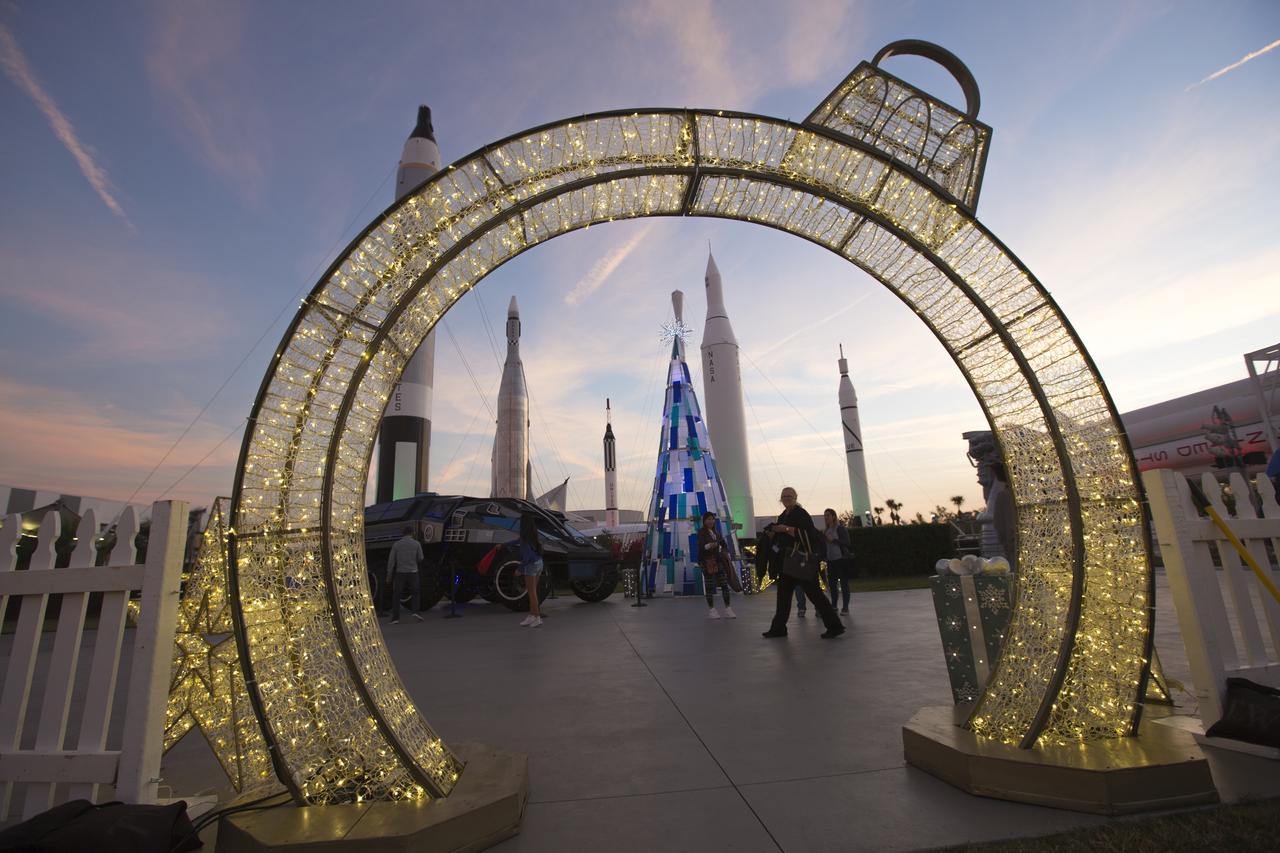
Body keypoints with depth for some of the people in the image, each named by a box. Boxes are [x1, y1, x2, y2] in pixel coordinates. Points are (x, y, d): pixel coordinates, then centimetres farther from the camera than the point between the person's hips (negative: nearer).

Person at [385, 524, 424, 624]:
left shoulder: (396, 544, -3)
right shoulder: (416, 544, -4)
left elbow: (391, 560, -4)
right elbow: (420, 559, 2)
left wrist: (389, 575, 2)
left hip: (400, 573, 0)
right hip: (413, 573, 0)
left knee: (396, 596, 8)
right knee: (416, 593, 14)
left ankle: (395, 618, 2)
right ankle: (416, 611, -5)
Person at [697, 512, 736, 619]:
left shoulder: (716, 532, 13)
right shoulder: (701, 532, -7)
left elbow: (723, 544, 20)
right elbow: (700, 546, -21)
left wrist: (725, 552, 2)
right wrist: (709, 546, -40)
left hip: (718, 560, 6)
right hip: (707, 561, -6)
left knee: (725, 584, 4)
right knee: (709, 586, 1)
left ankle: (728, 609, 11)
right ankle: (711, 610, 12)